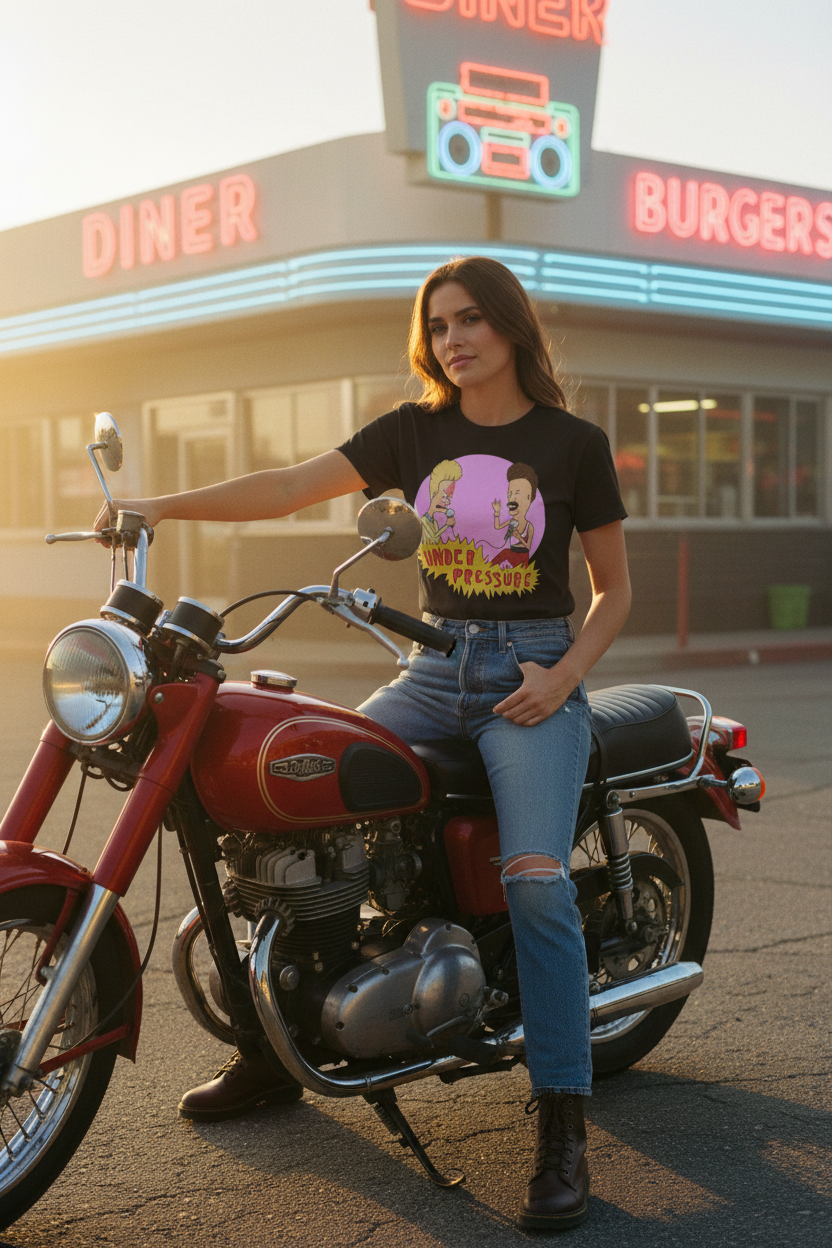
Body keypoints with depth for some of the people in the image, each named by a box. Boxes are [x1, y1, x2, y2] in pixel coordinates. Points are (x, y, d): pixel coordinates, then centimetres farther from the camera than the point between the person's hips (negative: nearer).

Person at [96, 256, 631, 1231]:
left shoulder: (574, 443, -1)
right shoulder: (414, 432, 6)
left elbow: (614, 587, 5)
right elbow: (294, 485, -3)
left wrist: (563, 674, -11)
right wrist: (163, 505, -13)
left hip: (532, 679, -4)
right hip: (433, 671, 4)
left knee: (535, 877, -26)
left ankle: (562, 1130, -17)